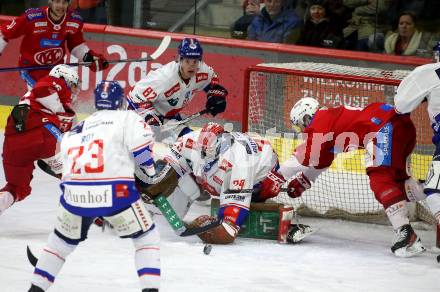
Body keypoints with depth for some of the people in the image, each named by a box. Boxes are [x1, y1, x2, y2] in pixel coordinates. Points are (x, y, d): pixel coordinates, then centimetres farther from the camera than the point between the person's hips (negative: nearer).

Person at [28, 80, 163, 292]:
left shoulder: (73, 132, 27)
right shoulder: (126, 118, 11)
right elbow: (141, 140, -6)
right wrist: (150, 170, 11)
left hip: (74, 194, 4)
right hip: (115, 192, -4)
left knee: (61, 240, 28)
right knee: (147, 238, 14)